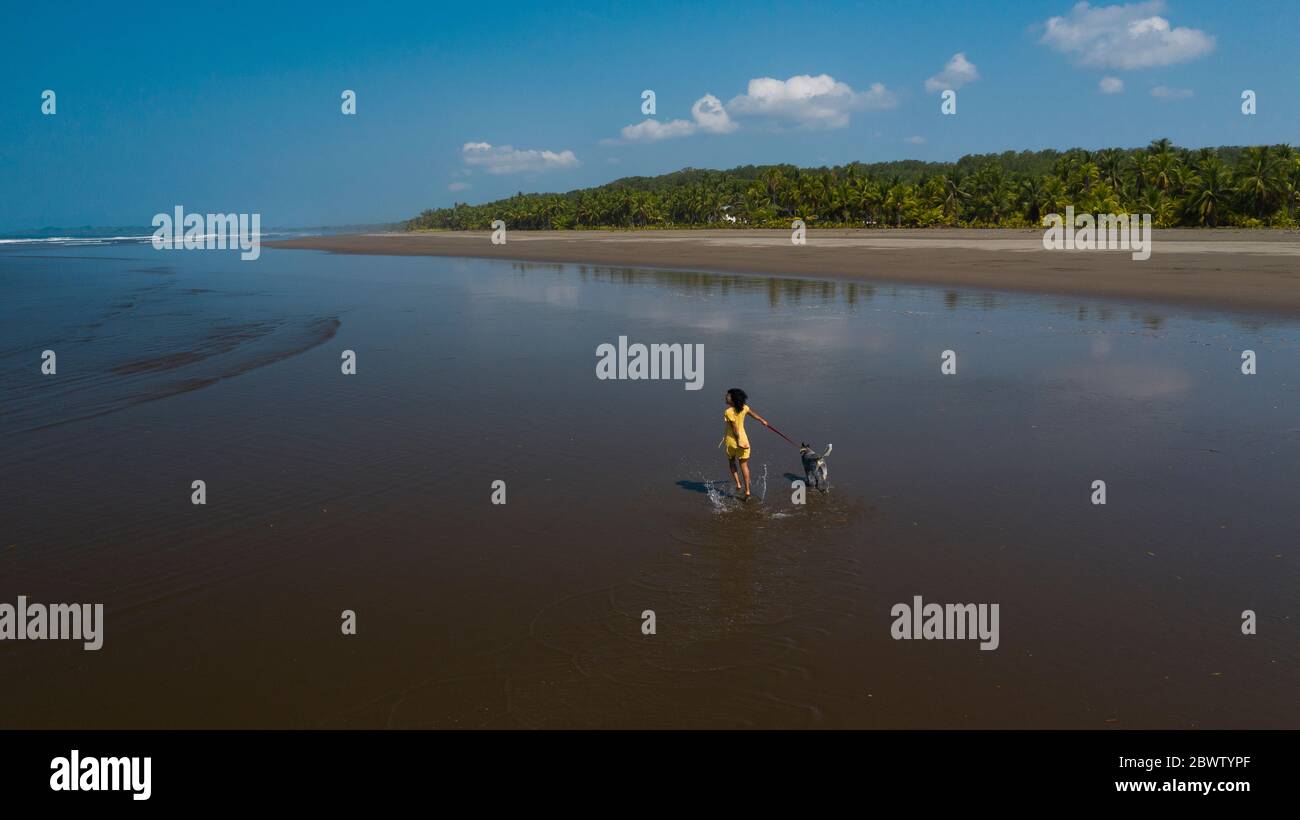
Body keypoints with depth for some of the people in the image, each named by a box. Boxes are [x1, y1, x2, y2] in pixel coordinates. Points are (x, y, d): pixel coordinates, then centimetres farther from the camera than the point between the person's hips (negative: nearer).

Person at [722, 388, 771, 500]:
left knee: (731, 462, 22)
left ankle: (738, 484, 11)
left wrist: (738, 442, -17)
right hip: (743, 439, 4)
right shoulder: (744, 408, -2)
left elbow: (735, 428, -20)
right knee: (744, 465, 10)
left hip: (731, 440, -4)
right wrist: (763, 421, 34)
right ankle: (747, 491, 10)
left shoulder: (728, 412, -19)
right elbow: (754, 414, 16)